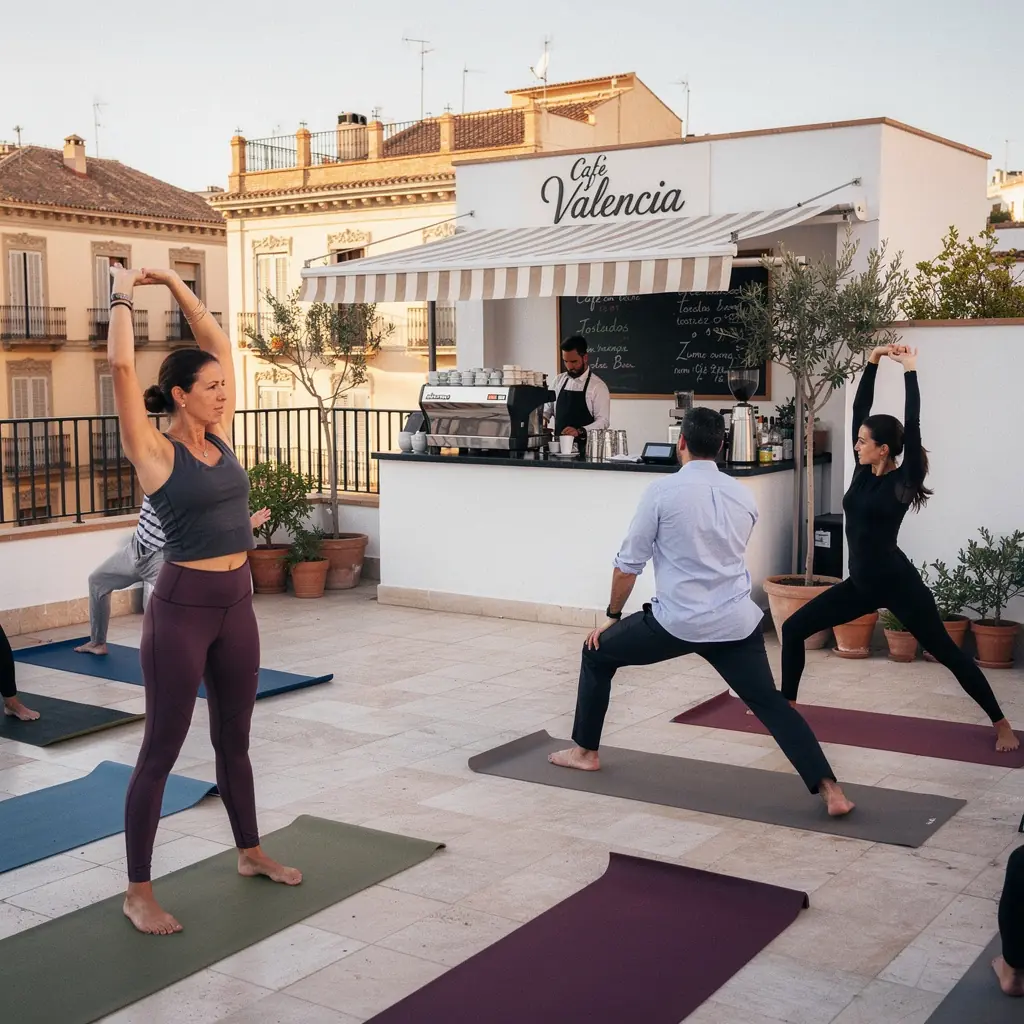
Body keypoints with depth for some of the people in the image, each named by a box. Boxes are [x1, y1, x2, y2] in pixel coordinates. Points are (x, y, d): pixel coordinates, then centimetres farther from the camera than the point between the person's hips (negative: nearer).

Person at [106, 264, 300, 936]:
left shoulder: (220, 436, 8)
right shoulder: (156, 452, -10)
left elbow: (220, 346, 14)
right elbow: (121, 365, -19)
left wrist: (177, 287, 15)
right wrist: (124, 297, -5)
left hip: (237, 602, 7)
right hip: (183, 605, -7)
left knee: (235, 739, 20)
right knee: (163, 748, 1)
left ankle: (251, 853, 36)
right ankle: (139, 892, 11)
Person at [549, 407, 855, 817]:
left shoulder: (662, 491, -7)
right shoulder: (744, 496, 8)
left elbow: (629, 562, -2)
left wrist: (611, 615, 11)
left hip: (678, 621, -4)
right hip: (737, 622, 4)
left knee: (597, 653, 18)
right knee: (769, 702, 8)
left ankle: (584, 752, 27)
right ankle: (829, 789, -7)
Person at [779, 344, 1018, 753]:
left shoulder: (903, 483, -13)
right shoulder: (863, 472, 3)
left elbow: (913, 426, -22)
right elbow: (860, 410, 4)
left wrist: (910, 371, -19)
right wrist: (872, 363, 1)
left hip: (899, 585, -7)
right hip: (862, 585, 7)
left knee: (946, 653, 3)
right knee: (794, 628, 1)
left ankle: (1001, 725, 17)